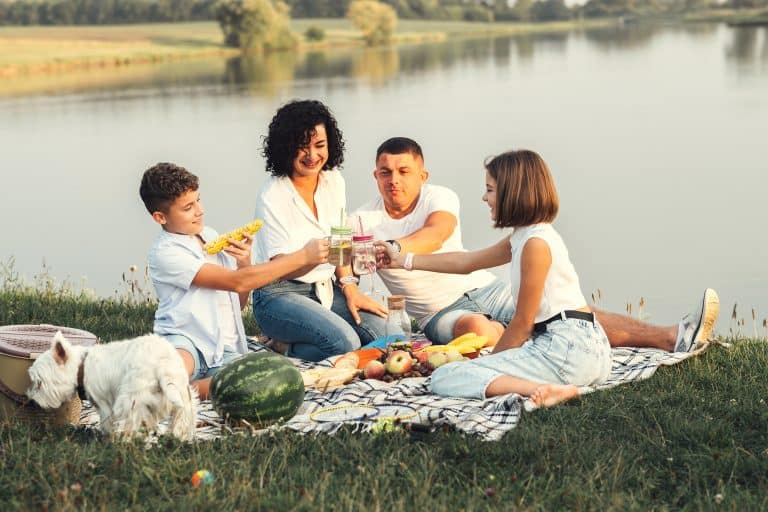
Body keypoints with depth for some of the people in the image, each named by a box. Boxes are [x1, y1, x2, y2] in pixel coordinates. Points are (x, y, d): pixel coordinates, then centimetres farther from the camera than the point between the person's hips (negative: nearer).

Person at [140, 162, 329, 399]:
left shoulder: (211, 236, 14)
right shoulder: (165, 253, -9)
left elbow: (238, 302, 20)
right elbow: (236, 282, -17)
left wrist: (244, 263, -1)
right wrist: (302, 256, -16)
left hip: (225, 352, 7)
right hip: (186, 342, -7)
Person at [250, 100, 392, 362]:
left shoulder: (334, 180, 5)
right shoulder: (272, 195, -14)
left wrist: (349, 286, -1)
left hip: (326, 289, 7)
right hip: (280, 294, -7)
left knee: (379, 328, -18)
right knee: (344, 342, -29)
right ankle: (282, 351, -2)